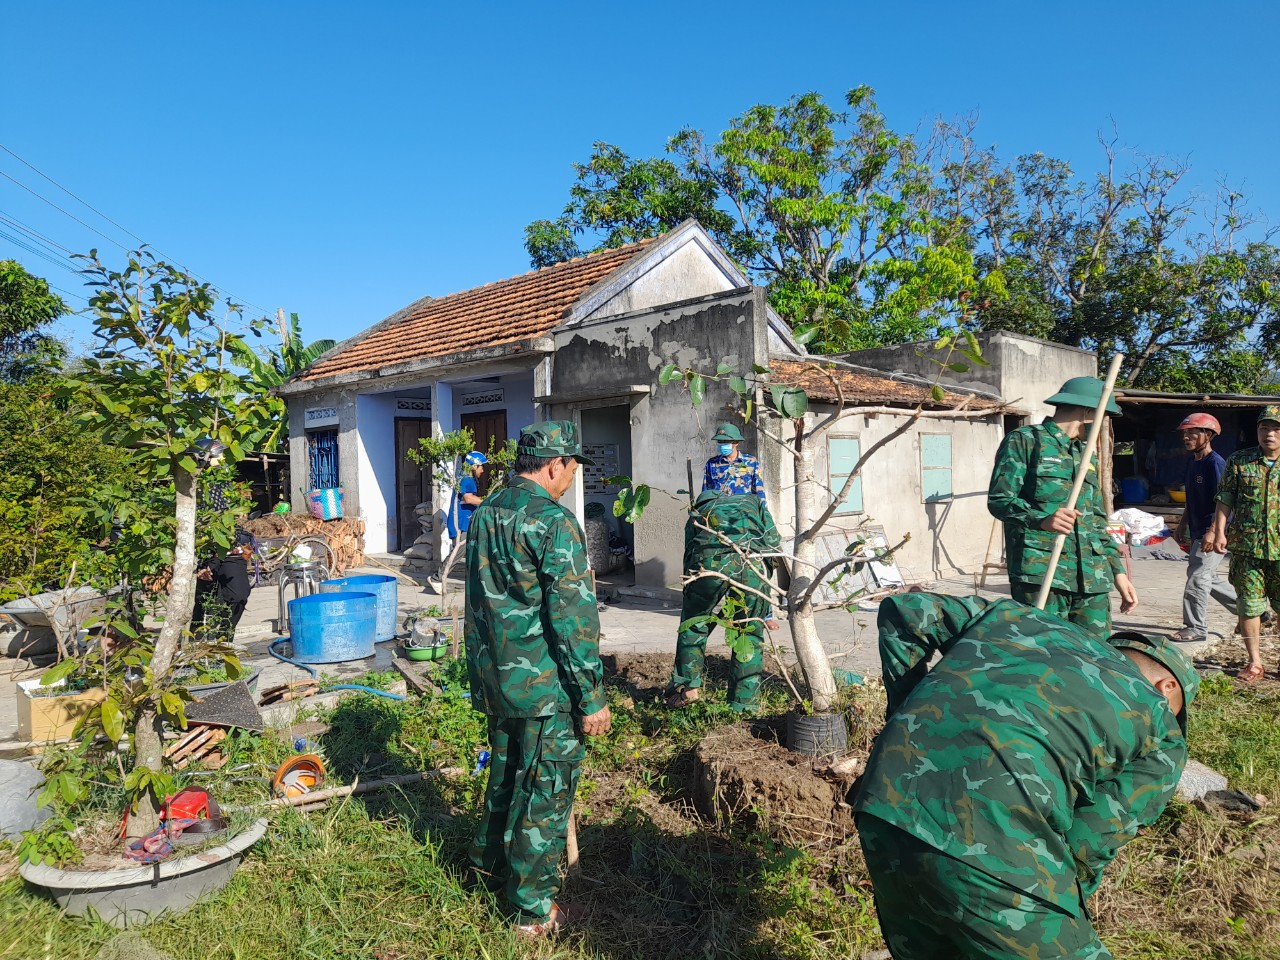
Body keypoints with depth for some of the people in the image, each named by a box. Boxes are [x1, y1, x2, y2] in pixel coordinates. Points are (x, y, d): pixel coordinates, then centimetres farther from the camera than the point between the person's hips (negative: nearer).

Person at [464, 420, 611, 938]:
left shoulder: (483, 515, 7)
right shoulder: (553, 522, -19)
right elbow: (574, 617, -21)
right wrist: (593, 697, -15)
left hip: (495, 679, 8)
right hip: (545, 685, -8)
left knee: (505, 773, 25)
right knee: (544, 793, 6)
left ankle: (490, 866, 42)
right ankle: (534, 910, 19)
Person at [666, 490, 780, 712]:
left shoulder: (696, 515, 37)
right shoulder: (753, 502, 39)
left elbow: (689, 560, 34)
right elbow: (774, 545, 27)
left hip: (709, 560, 0)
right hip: (753, 561, 0)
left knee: (694, 623, 23)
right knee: (750, 634, 16)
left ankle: (687, 685, 20)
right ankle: (743, 706, 19)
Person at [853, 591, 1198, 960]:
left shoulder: (1018, 617, 25)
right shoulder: (1161, 736, 14)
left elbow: (904, 611, 25)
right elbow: (1086, 846, 8)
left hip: (883, 804, 6)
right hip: (989, 844, -6)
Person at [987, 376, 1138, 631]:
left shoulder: (1087, 455, 26)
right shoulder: (1024, 441, 2)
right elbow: (999, 499, -8)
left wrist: (1118, 572, 21)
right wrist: (1042, 519, -26)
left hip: (1092, 578, 7)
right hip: (1040, 573, -7)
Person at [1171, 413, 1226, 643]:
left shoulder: (1215, 463, -16)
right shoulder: (1192, 462, 12)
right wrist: (1182, 524, 21)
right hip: (1197, 531, 10)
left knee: (1197, 578, -8)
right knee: (1206, 578, 16)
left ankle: (1197, 629, 1)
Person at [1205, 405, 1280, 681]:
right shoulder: (1239, 461, 3)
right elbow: (1225, 499, 4)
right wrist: (1219, 532, -5)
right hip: (1246, 547, 0)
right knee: (1249, 605, 6)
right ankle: (1255, 663, 17)